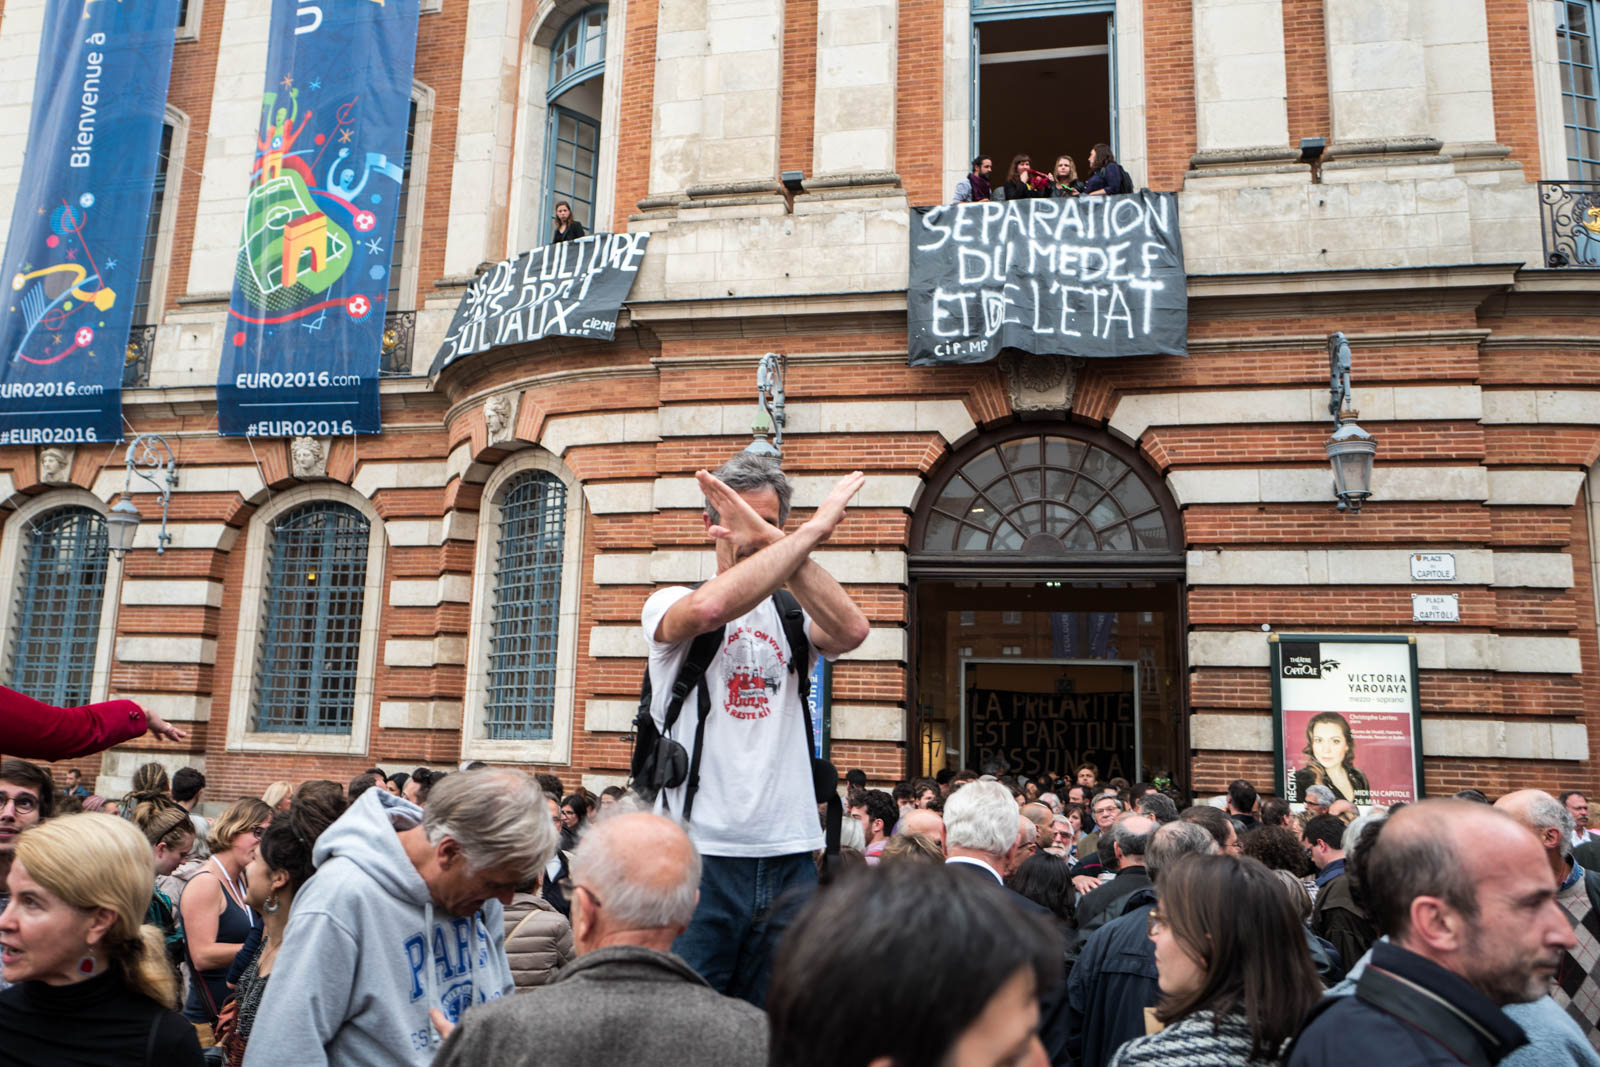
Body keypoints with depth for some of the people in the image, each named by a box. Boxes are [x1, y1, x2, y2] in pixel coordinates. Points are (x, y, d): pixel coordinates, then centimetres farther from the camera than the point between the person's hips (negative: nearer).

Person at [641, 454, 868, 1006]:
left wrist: (774, 539, -20)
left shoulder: (793, 615, 9)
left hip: (788, 856, 3)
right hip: (699, 851, -3)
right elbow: (712, 608, -24)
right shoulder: (668, 604, 1)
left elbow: (850, 630, -14)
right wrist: (813, 529, -17)